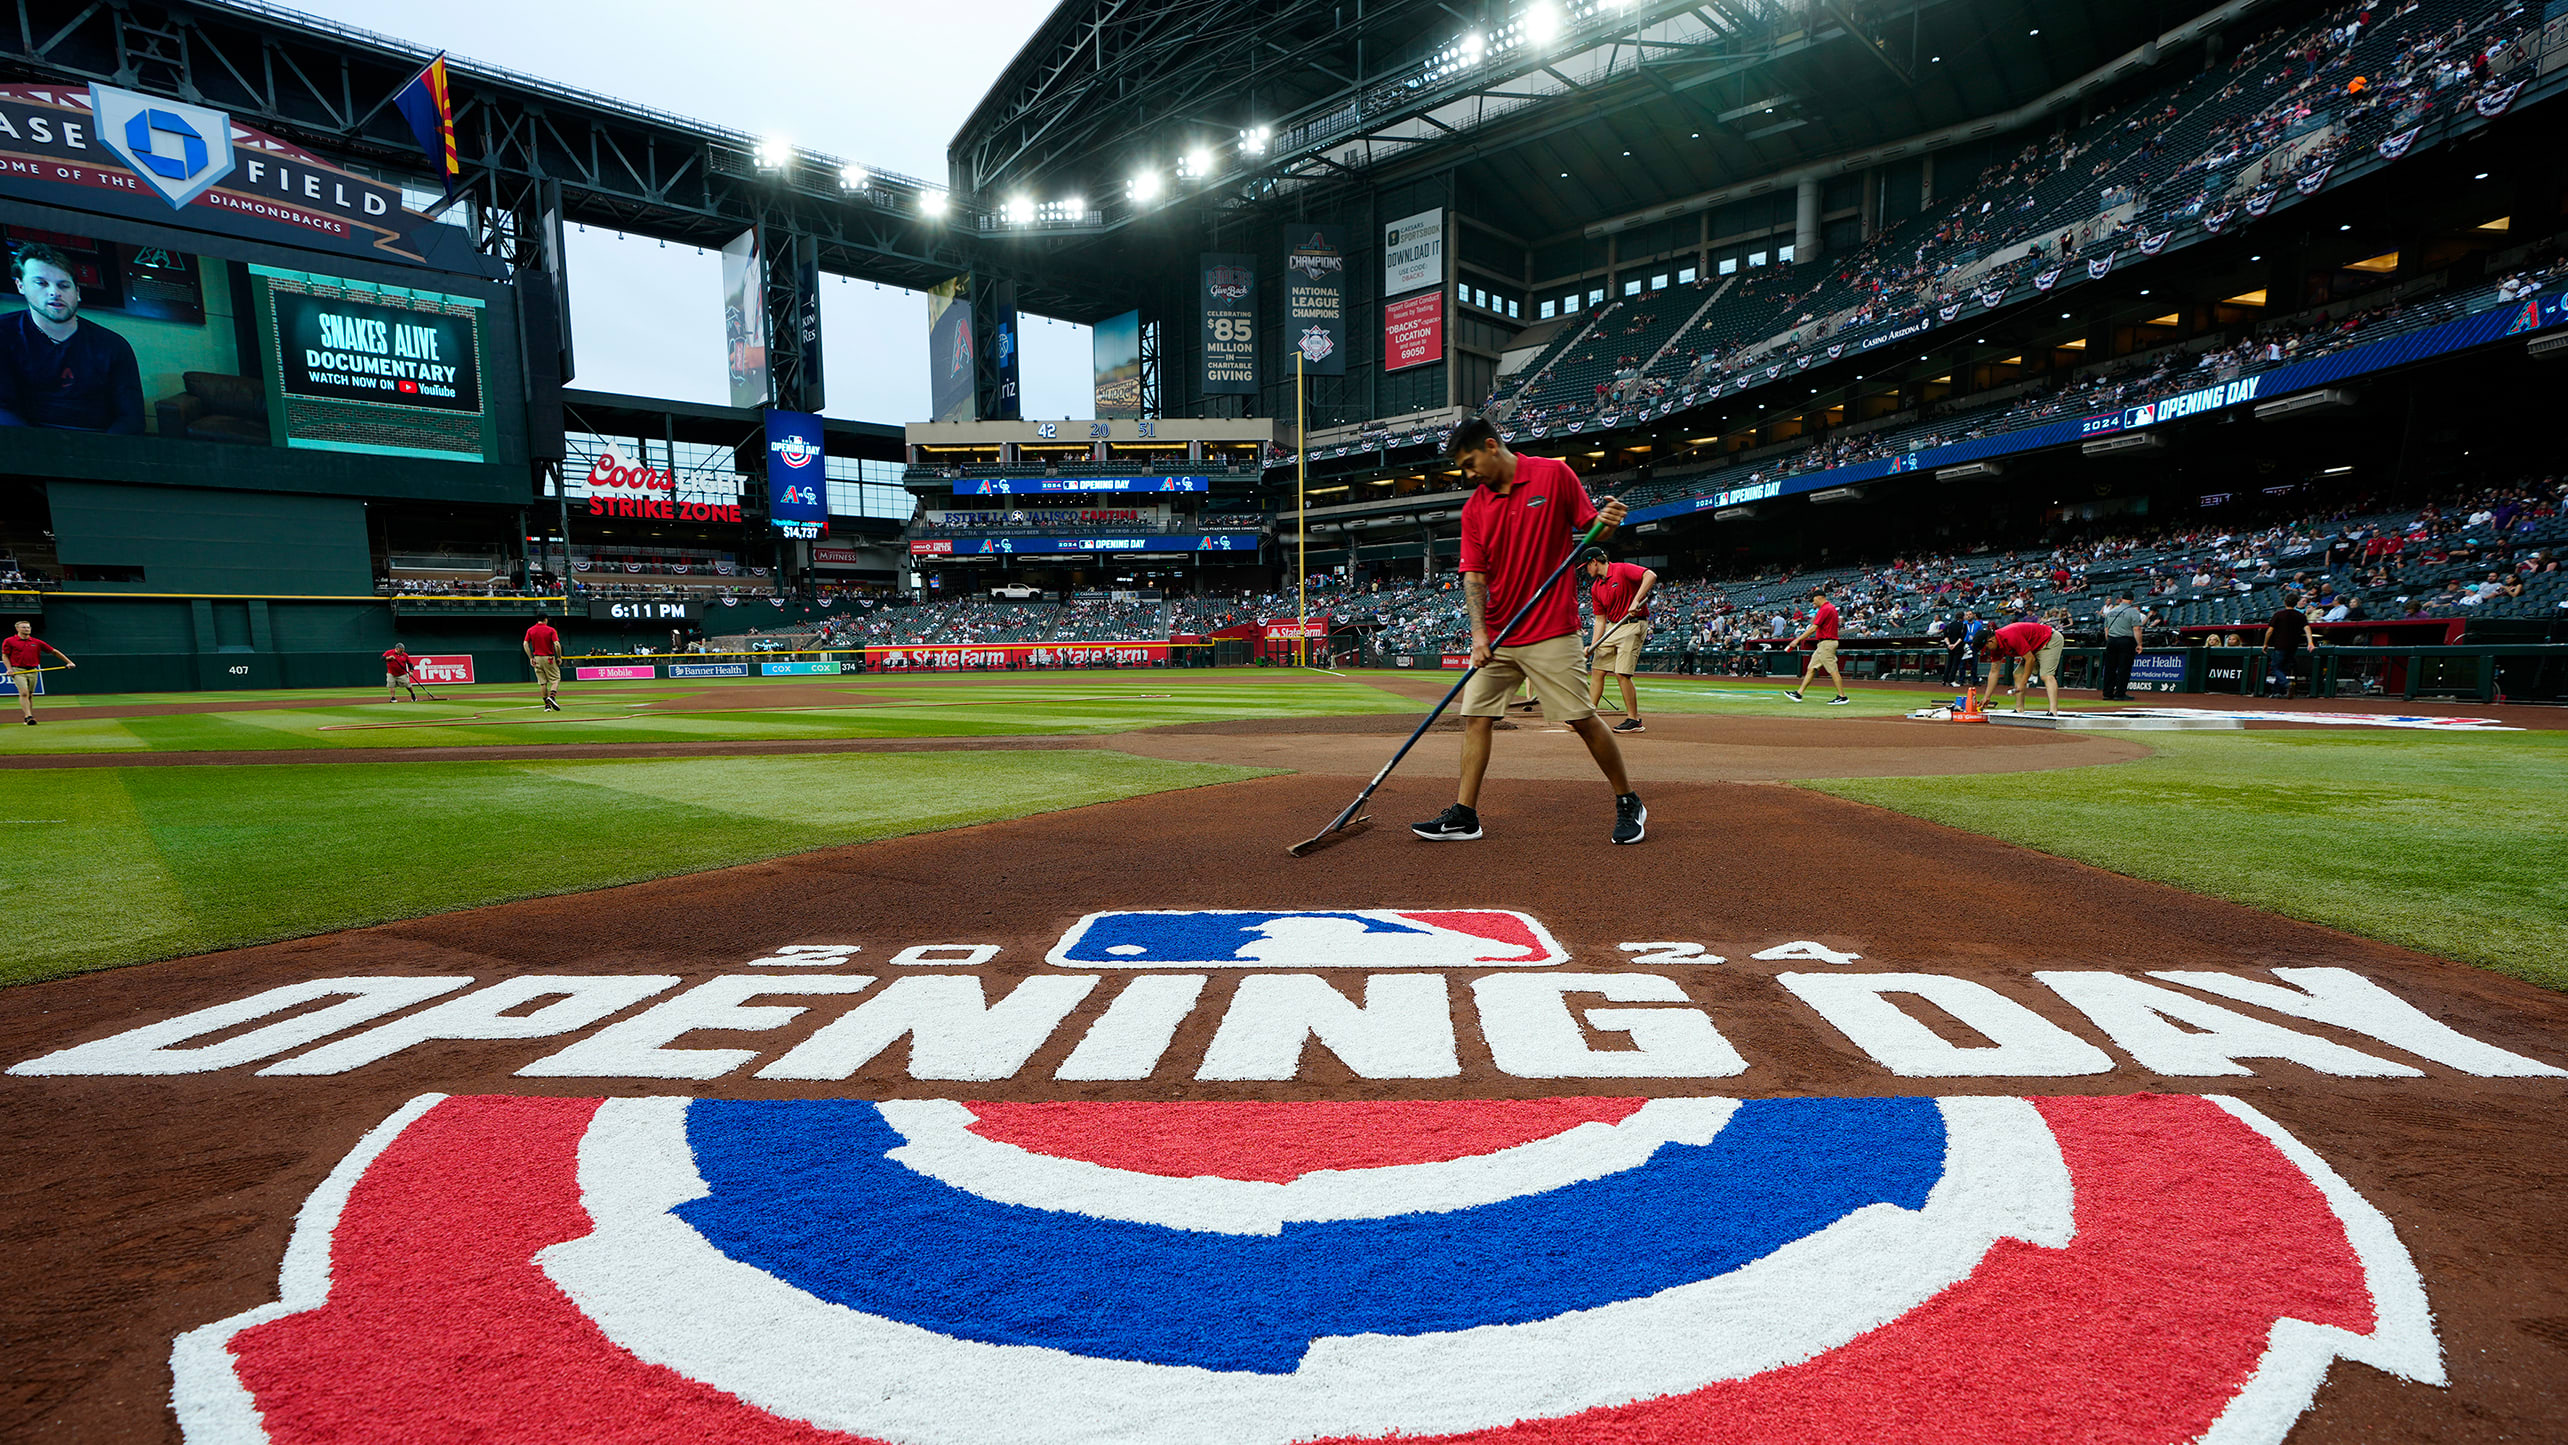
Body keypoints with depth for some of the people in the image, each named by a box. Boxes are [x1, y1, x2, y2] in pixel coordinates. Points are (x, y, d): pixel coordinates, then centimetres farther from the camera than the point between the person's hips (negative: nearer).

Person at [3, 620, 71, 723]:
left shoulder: (37, 642, 10)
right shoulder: (9, 641, 4)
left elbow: (54, 651, 15)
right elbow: (5, 656, 6)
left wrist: (69, 662, 11)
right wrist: (9, 668, -9)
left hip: (33, 671, 3)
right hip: (18, 671, -3)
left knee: (30, 695, 8)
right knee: (24, 693, -16)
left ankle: (28, 718, 18)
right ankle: (28, 716, -23)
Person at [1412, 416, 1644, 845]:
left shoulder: (1554, 475, -2)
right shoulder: (1474, 508, 7)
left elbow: (1590, 528, 3)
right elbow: (1474, 574, 1)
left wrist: (1607, 522, -21)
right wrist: (1479, 631, -12)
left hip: (1551, 631, -5)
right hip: (1496, 636, 5)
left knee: (1581, 719, -4)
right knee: (1476, 717, 1)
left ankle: (1629, 805, 13)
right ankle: (1464, 815, 8)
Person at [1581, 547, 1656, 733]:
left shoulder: (1622, 570, -11)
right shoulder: (1596, 588, 12)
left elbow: (1651, 576, -26)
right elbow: (1600, 619, 12)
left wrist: (1636, 601, -32)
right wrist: (1593, 646, 1)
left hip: (1633, 625, -8)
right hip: (1612, 627, 8)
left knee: (1622, 674, -13)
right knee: (1597, 671, 5)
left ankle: (1634, 720, -4)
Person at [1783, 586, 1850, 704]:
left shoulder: (1825, 609, -15)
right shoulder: (1831, 607, 16)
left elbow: (1813, 628, -20)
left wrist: (1798, 639, -18)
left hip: (1826, 643, -11)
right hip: (1823, 644, 11)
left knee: (1833, 670, -8)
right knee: (1811, 668, 10)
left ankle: (1842, 697, -6)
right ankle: (1798, 694, 11)